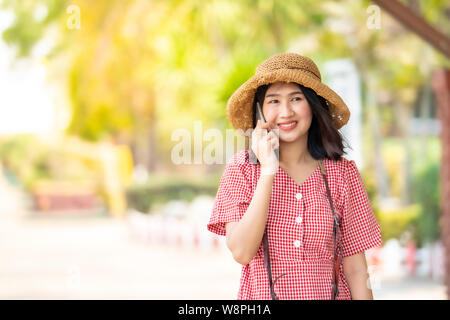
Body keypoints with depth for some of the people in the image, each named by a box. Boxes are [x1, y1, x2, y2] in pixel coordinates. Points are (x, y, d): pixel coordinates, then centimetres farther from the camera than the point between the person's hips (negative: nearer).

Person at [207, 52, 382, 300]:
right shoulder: (242, 168, -3)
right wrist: (268, 172, -17)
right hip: (260, 296, -1)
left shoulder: (342, 173, -1)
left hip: (329, 294, 1)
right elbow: (241, 252, -15)